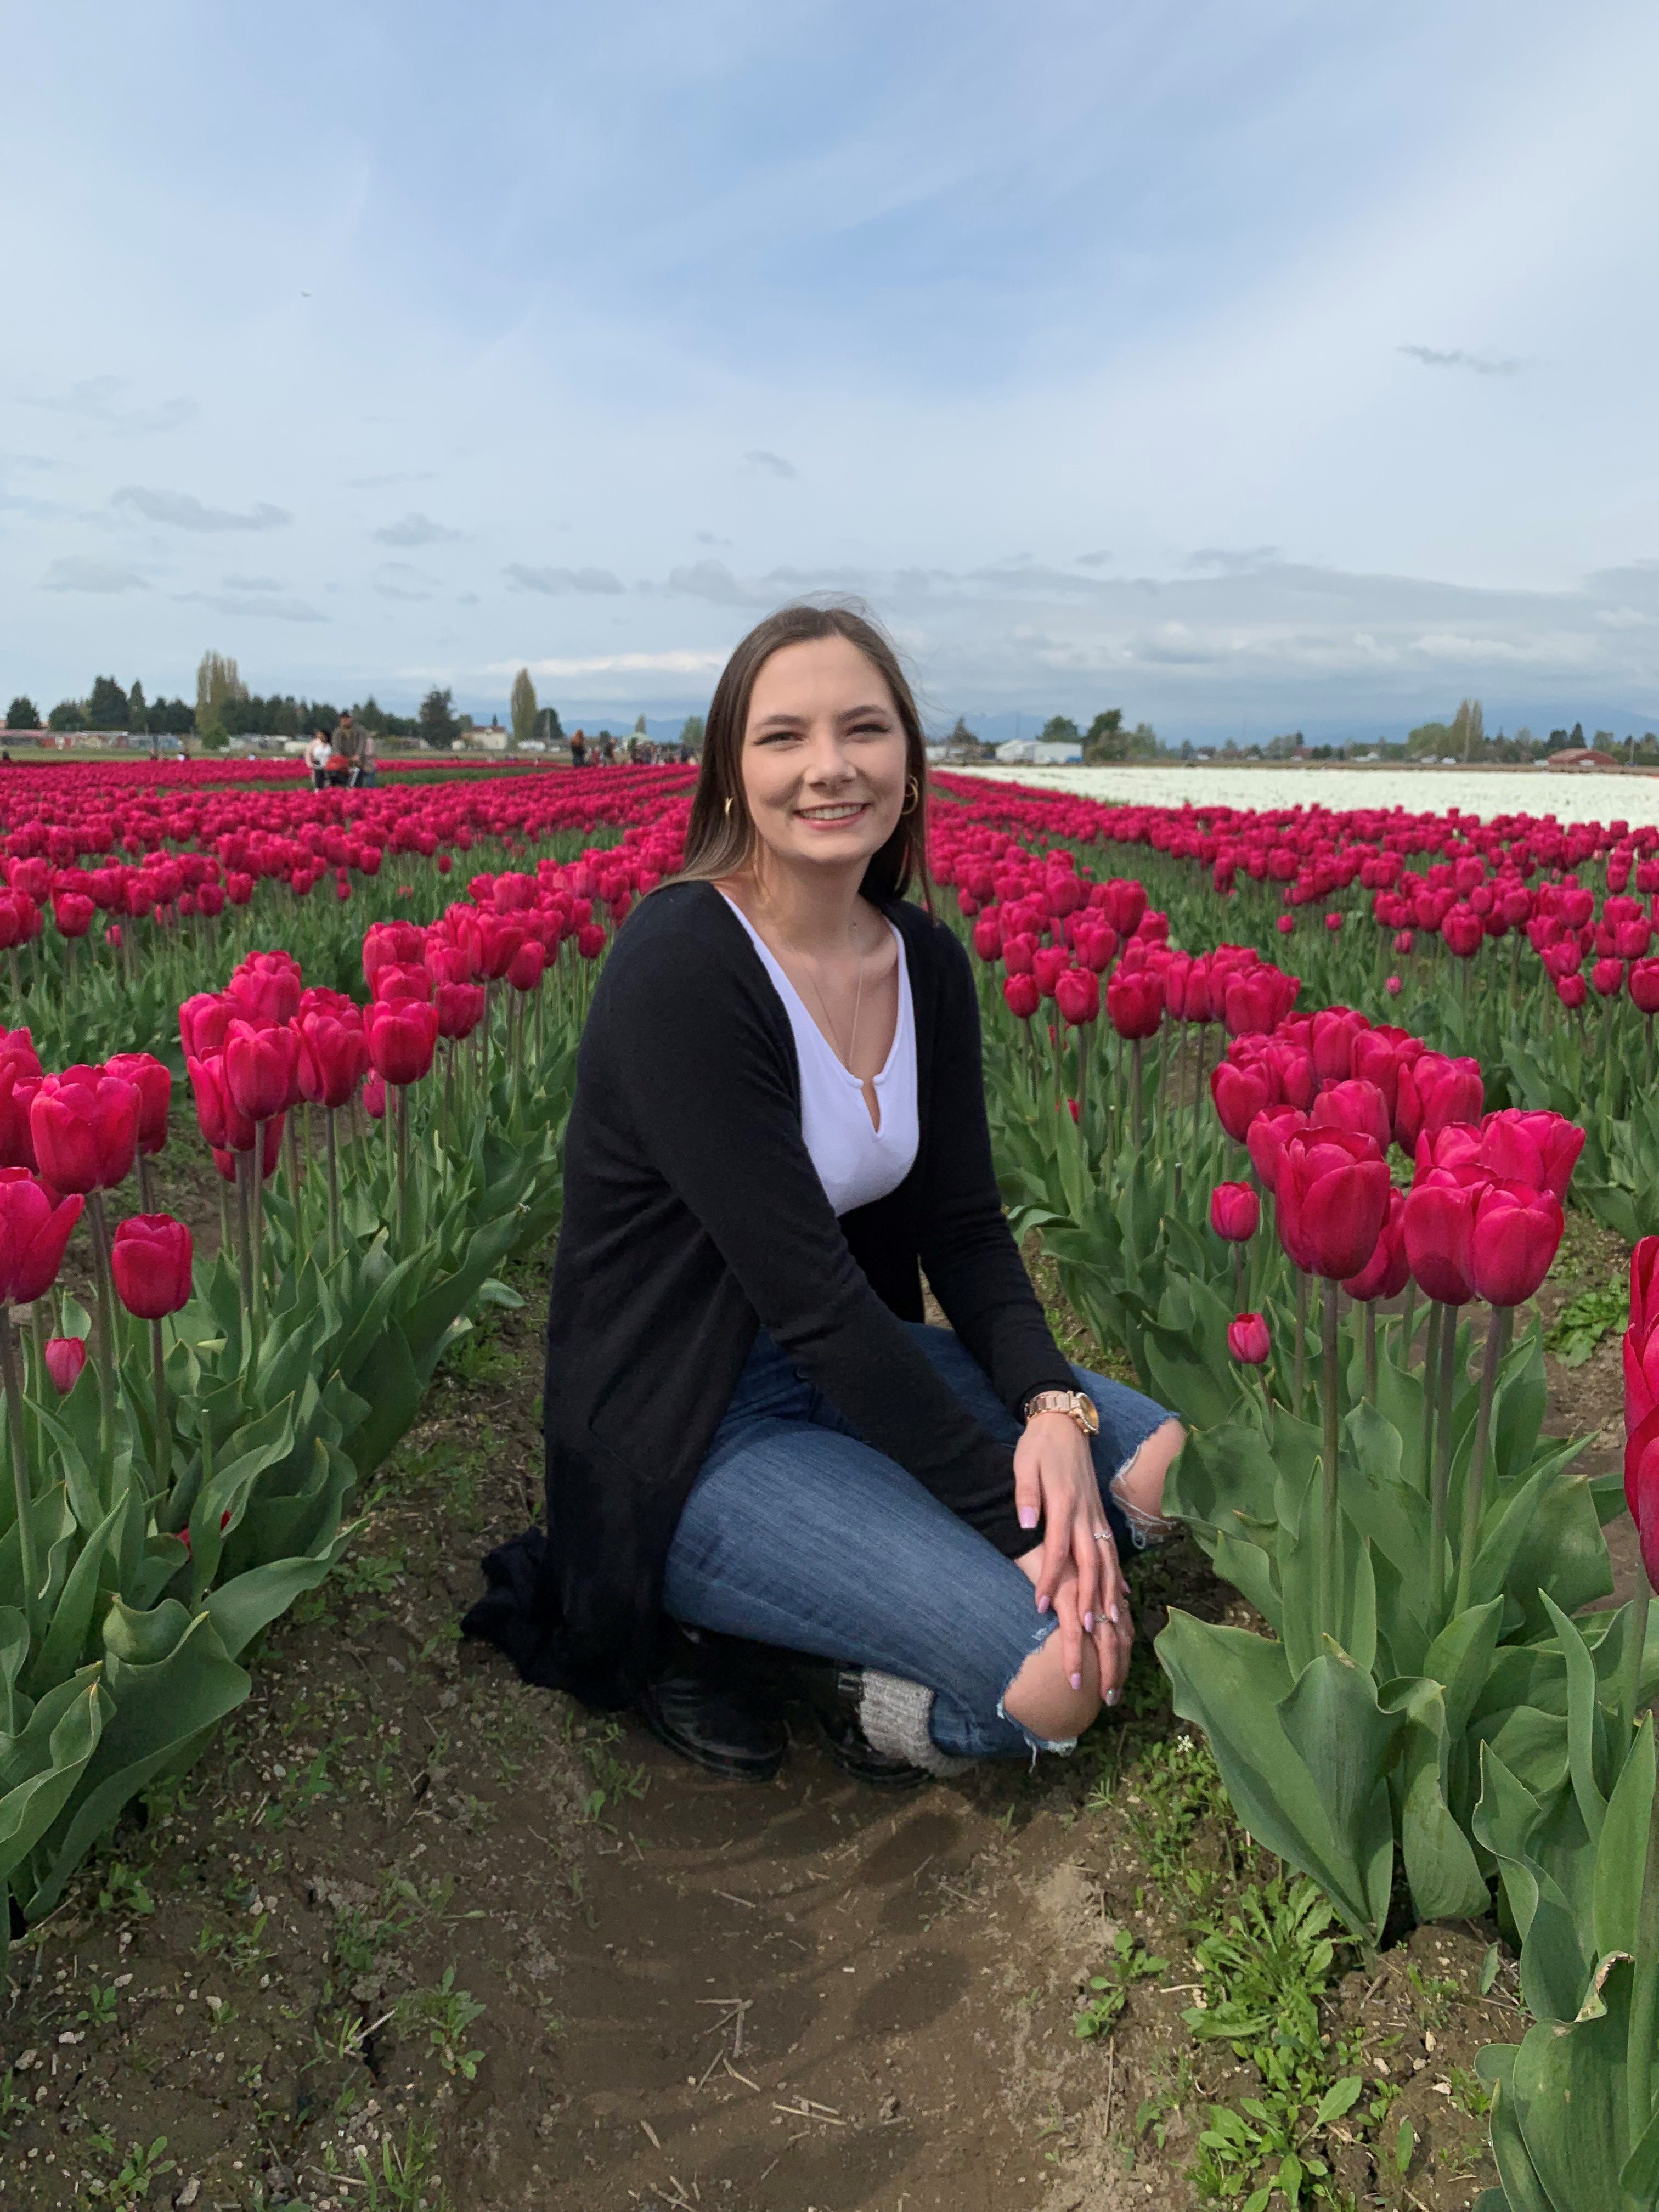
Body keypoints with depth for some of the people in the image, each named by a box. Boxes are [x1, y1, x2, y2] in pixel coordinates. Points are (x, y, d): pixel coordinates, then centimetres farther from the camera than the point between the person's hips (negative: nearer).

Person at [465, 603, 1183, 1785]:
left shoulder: (927, 963, 1)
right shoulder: (679, 965, -22)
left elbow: (965, 1230, 2)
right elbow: (806, 1285, -25)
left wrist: (1052, 1405, -18)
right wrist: (1017, 1519, -22)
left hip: (851, 1365, 8)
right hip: (688, 1432, -8)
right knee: (1053, 1677, -20)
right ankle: (703, 1629, 1)